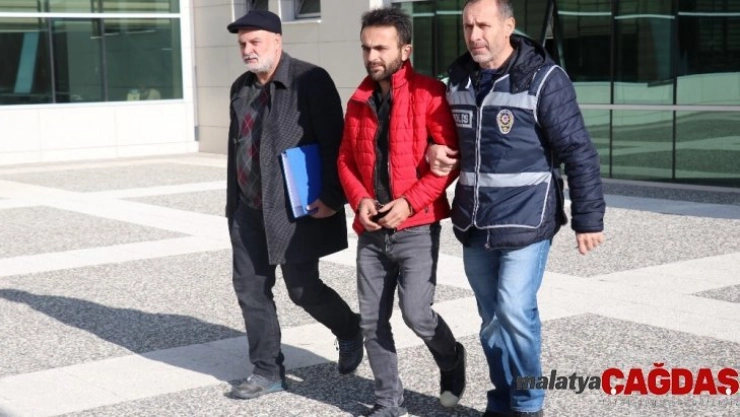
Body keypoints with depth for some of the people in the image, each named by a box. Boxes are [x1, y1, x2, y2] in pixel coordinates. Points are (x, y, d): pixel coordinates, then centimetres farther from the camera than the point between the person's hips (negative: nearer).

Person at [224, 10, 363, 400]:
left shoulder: (311, 80, -10)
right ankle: (268, 371, 20)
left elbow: (334, 143, -13)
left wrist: (332, 197, -18)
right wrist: (233, 203, 17)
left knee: (303, 289, -1)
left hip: (295, 208, -7)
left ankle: (349, 331, 29)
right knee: (250, 289, 7)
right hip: (249, 210, 7)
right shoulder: (241, 88, 12)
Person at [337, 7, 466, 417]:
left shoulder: (428, 93, -8)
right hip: (371, 230, 5)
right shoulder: (358, 101, 10)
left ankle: (451, 361, 21)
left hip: (416, 227, -5)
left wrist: (409, 201, -17)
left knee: (416, 312, -11)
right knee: (372, 322, 6)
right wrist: (359, 199, -4)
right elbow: (346, 159, 14)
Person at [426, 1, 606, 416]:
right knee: (492, 318, 13)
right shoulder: (459, 75, 6)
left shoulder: (543, 78, -12)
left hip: (526, 219, -6)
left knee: (515, 309, -14)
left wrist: (588, 218, -13)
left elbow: (579, 153, -12)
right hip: (474, 222, 6)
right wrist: (436, 151, 1)